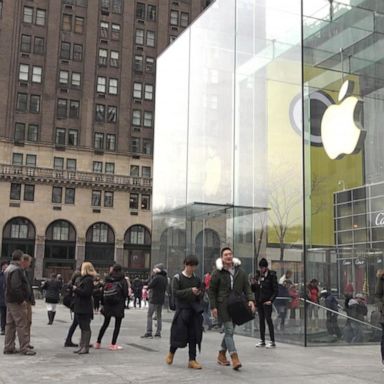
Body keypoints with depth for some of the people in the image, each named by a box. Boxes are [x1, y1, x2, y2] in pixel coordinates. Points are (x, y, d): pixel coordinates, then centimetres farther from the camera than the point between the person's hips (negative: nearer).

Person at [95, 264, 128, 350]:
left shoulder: (107, 279, 5)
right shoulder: (123, 280, -5)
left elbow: (103, 292, 5)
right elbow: (125, 293, -8)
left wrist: (103, 304, 11)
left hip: (107, 304, 4)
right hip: (118, 305, -4)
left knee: (105, 323, 16)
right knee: (117, 325, 4)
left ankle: (98, 343, 18)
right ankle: (113, 344, 1)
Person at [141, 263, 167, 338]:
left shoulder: (157, 277, -17)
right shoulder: (165, 278, 8)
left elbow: (150, 285, -17)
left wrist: (146, 287, 5)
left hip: (154, 299, -8)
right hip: (161, 299, 8)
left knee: (149, 316, -2)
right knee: (159, 316, 14)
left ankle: (148, 333, -7)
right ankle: (158, 333, 15)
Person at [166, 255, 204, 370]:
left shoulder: (196, 279, 11)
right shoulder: (177, 277, -3)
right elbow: (175, 292, -13)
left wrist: (199, 294, -3)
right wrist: (190, 291, -20)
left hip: (194, 310, 4)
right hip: (182, 309, -4)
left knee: (194, 335, 2)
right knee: (179, 333, -1)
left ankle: (192, 360, 9)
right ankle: (171, 353, 26)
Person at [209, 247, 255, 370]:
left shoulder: (240, 271, 7)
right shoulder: (218, 273, -3)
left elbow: (247, 287, 8)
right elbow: (212, 291, 0)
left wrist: (250, 300, -8)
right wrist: (213, 307, -6)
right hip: (223, 306, -5)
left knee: (229, 331, 13)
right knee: (229, 330, -11)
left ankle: (221, 355, 30)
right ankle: (234, 358, -14)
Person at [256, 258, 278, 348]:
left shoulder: (271, 275, -8)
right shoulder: (259, 275, 11)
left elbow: (276, 290, -10)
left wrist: (271, 300, -15)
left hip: (267, 302, -6)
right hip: (259, 301, 6)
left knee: (268, 319, -6)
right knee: (261, 320, 10)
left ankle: (272, 341, -1)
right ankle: (262, 340, 18)